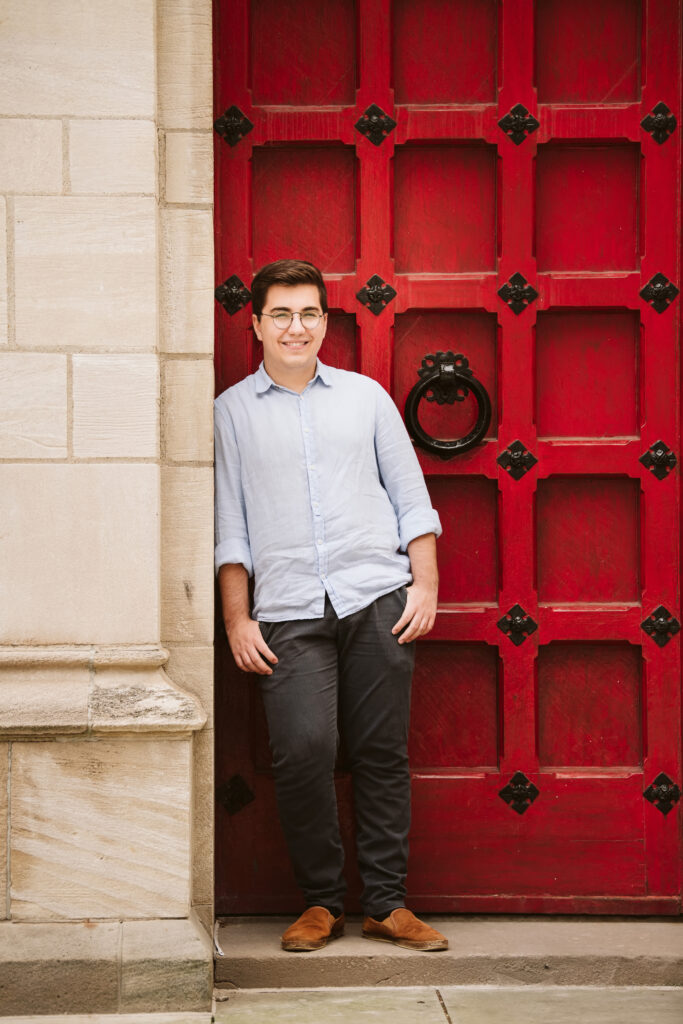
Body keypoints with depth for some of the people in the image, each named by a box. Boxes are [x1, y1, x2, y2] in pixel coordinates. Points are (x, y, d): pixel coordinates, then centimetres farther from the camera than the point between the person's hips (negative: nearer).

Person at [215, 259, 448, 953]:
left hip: (378, 596, 1)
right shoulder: (232, 411, 10)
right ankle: (320, 901, 3)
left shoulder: (365, 395, 14)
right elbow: (228, 525, 8)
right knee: (302, 749, -14)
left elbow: (411, 497, 14)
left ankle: (386, 903, 12)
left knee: (381, 752, 1)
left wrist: (426, 584, 3)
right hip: (289, 610, -1)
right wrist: (237, 620, 2)